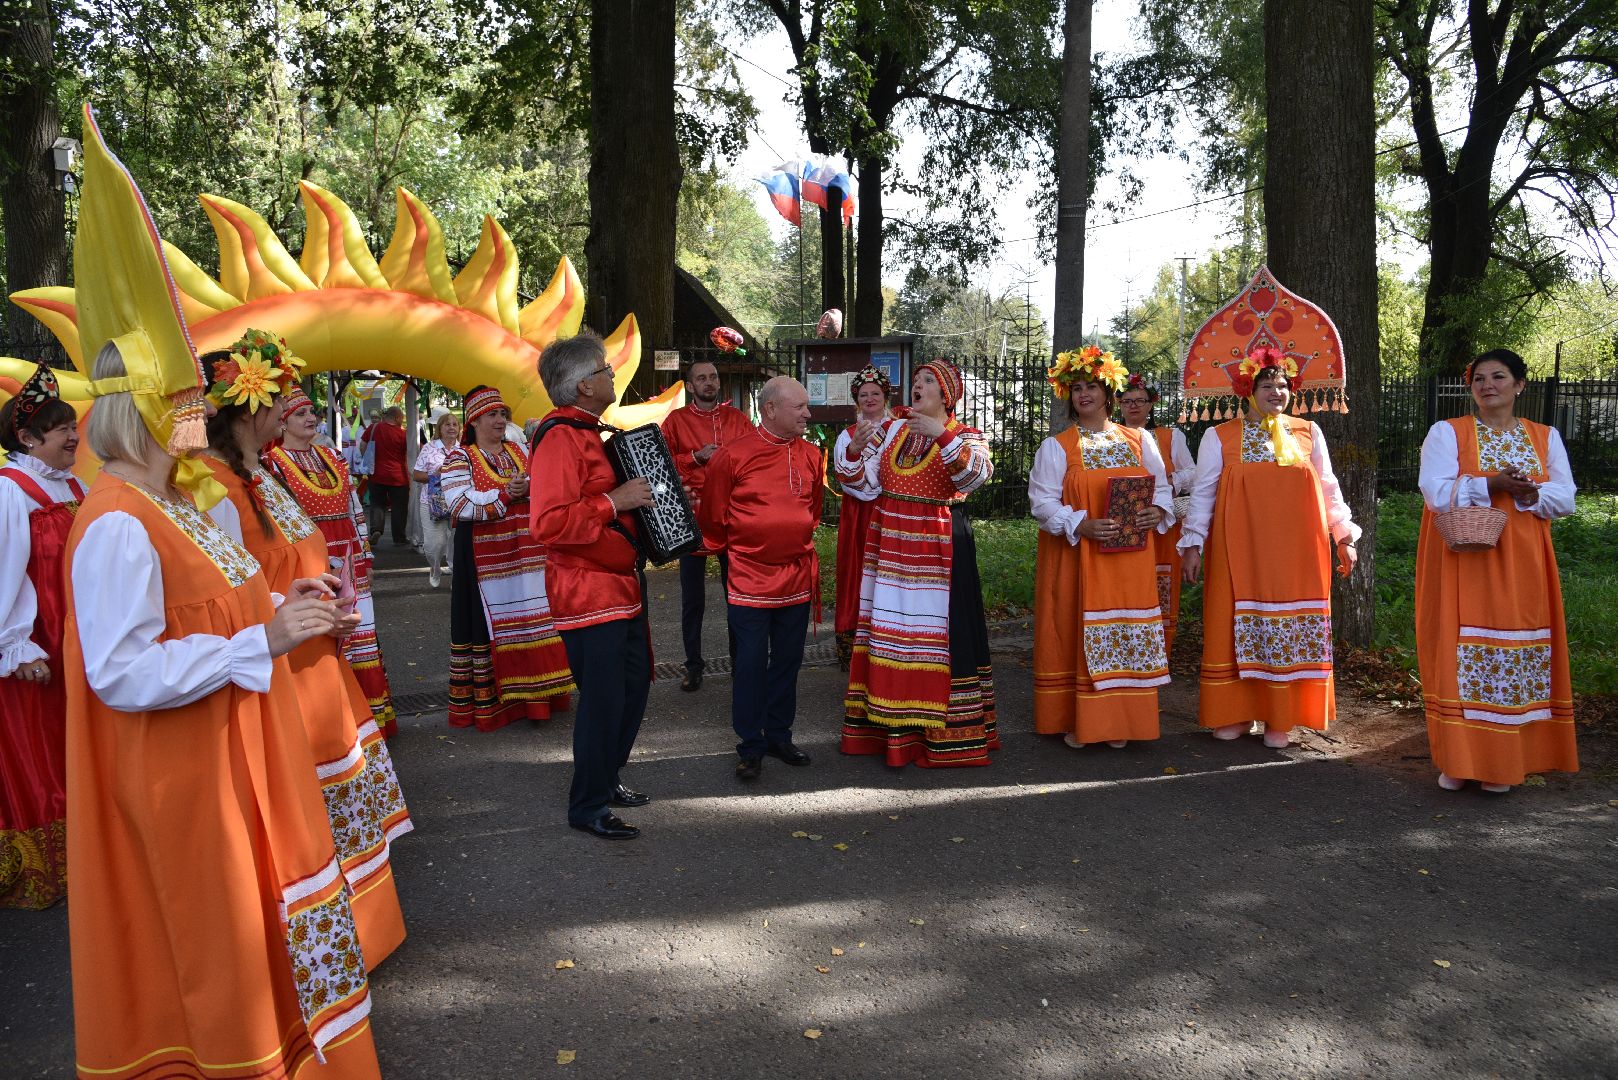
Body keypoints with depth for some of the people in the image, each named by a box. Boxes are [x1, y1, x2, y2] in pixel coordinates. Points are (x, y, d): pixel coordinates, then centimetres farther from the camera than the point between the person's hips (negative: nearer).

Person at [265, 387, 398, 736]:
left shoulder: (332, 457, 14)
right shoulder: (274, 463, -4)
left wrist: (365, 556, 13)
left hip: (348, 560, 6)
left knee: (358, 634, 10)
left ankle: (366, 715, 19)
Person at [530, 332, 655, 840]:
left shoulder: (587, 431, 14)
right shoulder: (561, 437, -19)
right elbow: (549, 523, -29)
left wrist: (639, 497, 17)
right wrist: (615, 501, -25)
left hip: (620, 583, 10)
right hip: (589, 592, -10)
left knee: (633, 684, 18)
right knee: (603, 698, -3)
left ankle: (606, 778, 35)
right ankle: (588, 806, 12)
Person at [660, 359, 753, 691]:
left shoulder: (737, 418, 9)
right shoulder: (676, 420, 3)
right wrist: (696, 457, -13)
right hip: (692, 516, -1)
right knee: (692, 599, 6)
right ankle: (694, 666, 17)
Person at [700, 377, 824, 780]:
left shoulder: (811, 455, 5)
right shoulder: (733, 455, -10)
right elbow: (713, 515, 2)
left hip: (797, 577, 5)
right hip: (750, 578, -5)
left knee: (788, 660, 13)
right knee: (750, 664, 1)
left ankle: (779, 736, 27)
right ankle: (750, 747, 13)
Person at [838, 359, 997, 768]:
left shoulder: (964, 436, 1)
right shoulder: (891, 429, 13)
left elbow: (975, 475, -21)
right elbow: (860, 480, 10)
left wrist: (942, 435, -30)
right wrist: (854, 451, -9)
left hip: (938, 546, -4)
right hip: (890, 544, 4)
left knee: (937, 631, -2)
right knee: (889, 627, 7)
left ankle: (943, 730, 8)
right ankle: (891, 725, 17)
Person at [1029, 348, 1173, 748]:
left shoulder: (1139, 441, 11)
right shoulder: (1056, 446, 2)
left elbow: (1162, 487, 14)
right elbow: (1042, 502, -6)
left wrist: (1157, 510, -9)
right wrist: (1082, 525, -20)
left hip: (1130, 559, 3)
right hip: (1076, 558, -2)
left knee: (1129, 633, 3)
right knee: (1078, 634, -1)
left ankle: (1120, 720, 14)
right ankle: (1076, 720, 8)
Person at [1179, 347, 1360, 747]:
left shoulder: (1308, 432, 10)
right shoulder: (1220, 437, 3)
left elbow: (1329, 489, 14)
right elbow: (1203, 493, 3)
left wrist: (1344, 536, 10)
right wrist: (1193, 543, -3)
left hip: (1296, 553, 2)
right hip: (1239, 550, -1)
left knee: (1292, 631, 2)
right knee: (1238, 628, 0)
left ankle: (1280, 719, 11)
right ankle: (1236, 714, 11)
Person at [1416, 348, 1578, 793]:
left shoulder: (1546, 437, 12)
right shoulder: (1447, 433, 2)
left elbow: (1565, 498, 3)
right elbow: (1437, 493, -11)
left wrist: (1531, 494, -15)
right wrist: (1492, 484, -19)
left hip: (1521, 565, 3)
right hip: (1463, 562, -3)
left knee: (1518, 653, 2)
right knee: (1462, 653, -4)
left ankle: (1503, 759, 12)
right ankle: (1459, 759, 4)